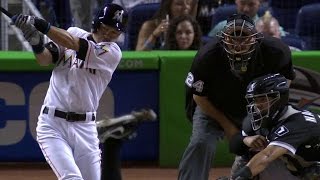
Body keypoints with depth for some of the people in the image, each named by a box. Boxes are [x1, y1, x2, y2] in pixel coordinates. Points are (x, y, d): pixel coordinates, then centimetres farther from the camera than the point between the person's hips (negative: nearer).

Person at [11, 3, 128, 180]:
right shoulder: (74, 34, 6)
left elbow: (75, 46, -18)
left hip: (85, 128, 1)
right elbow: (44, 59, -7)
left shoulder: (113, 52, -3)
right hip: (52, 124, -1)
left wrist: (43, 26, -28)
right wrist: (37, 44, -30)